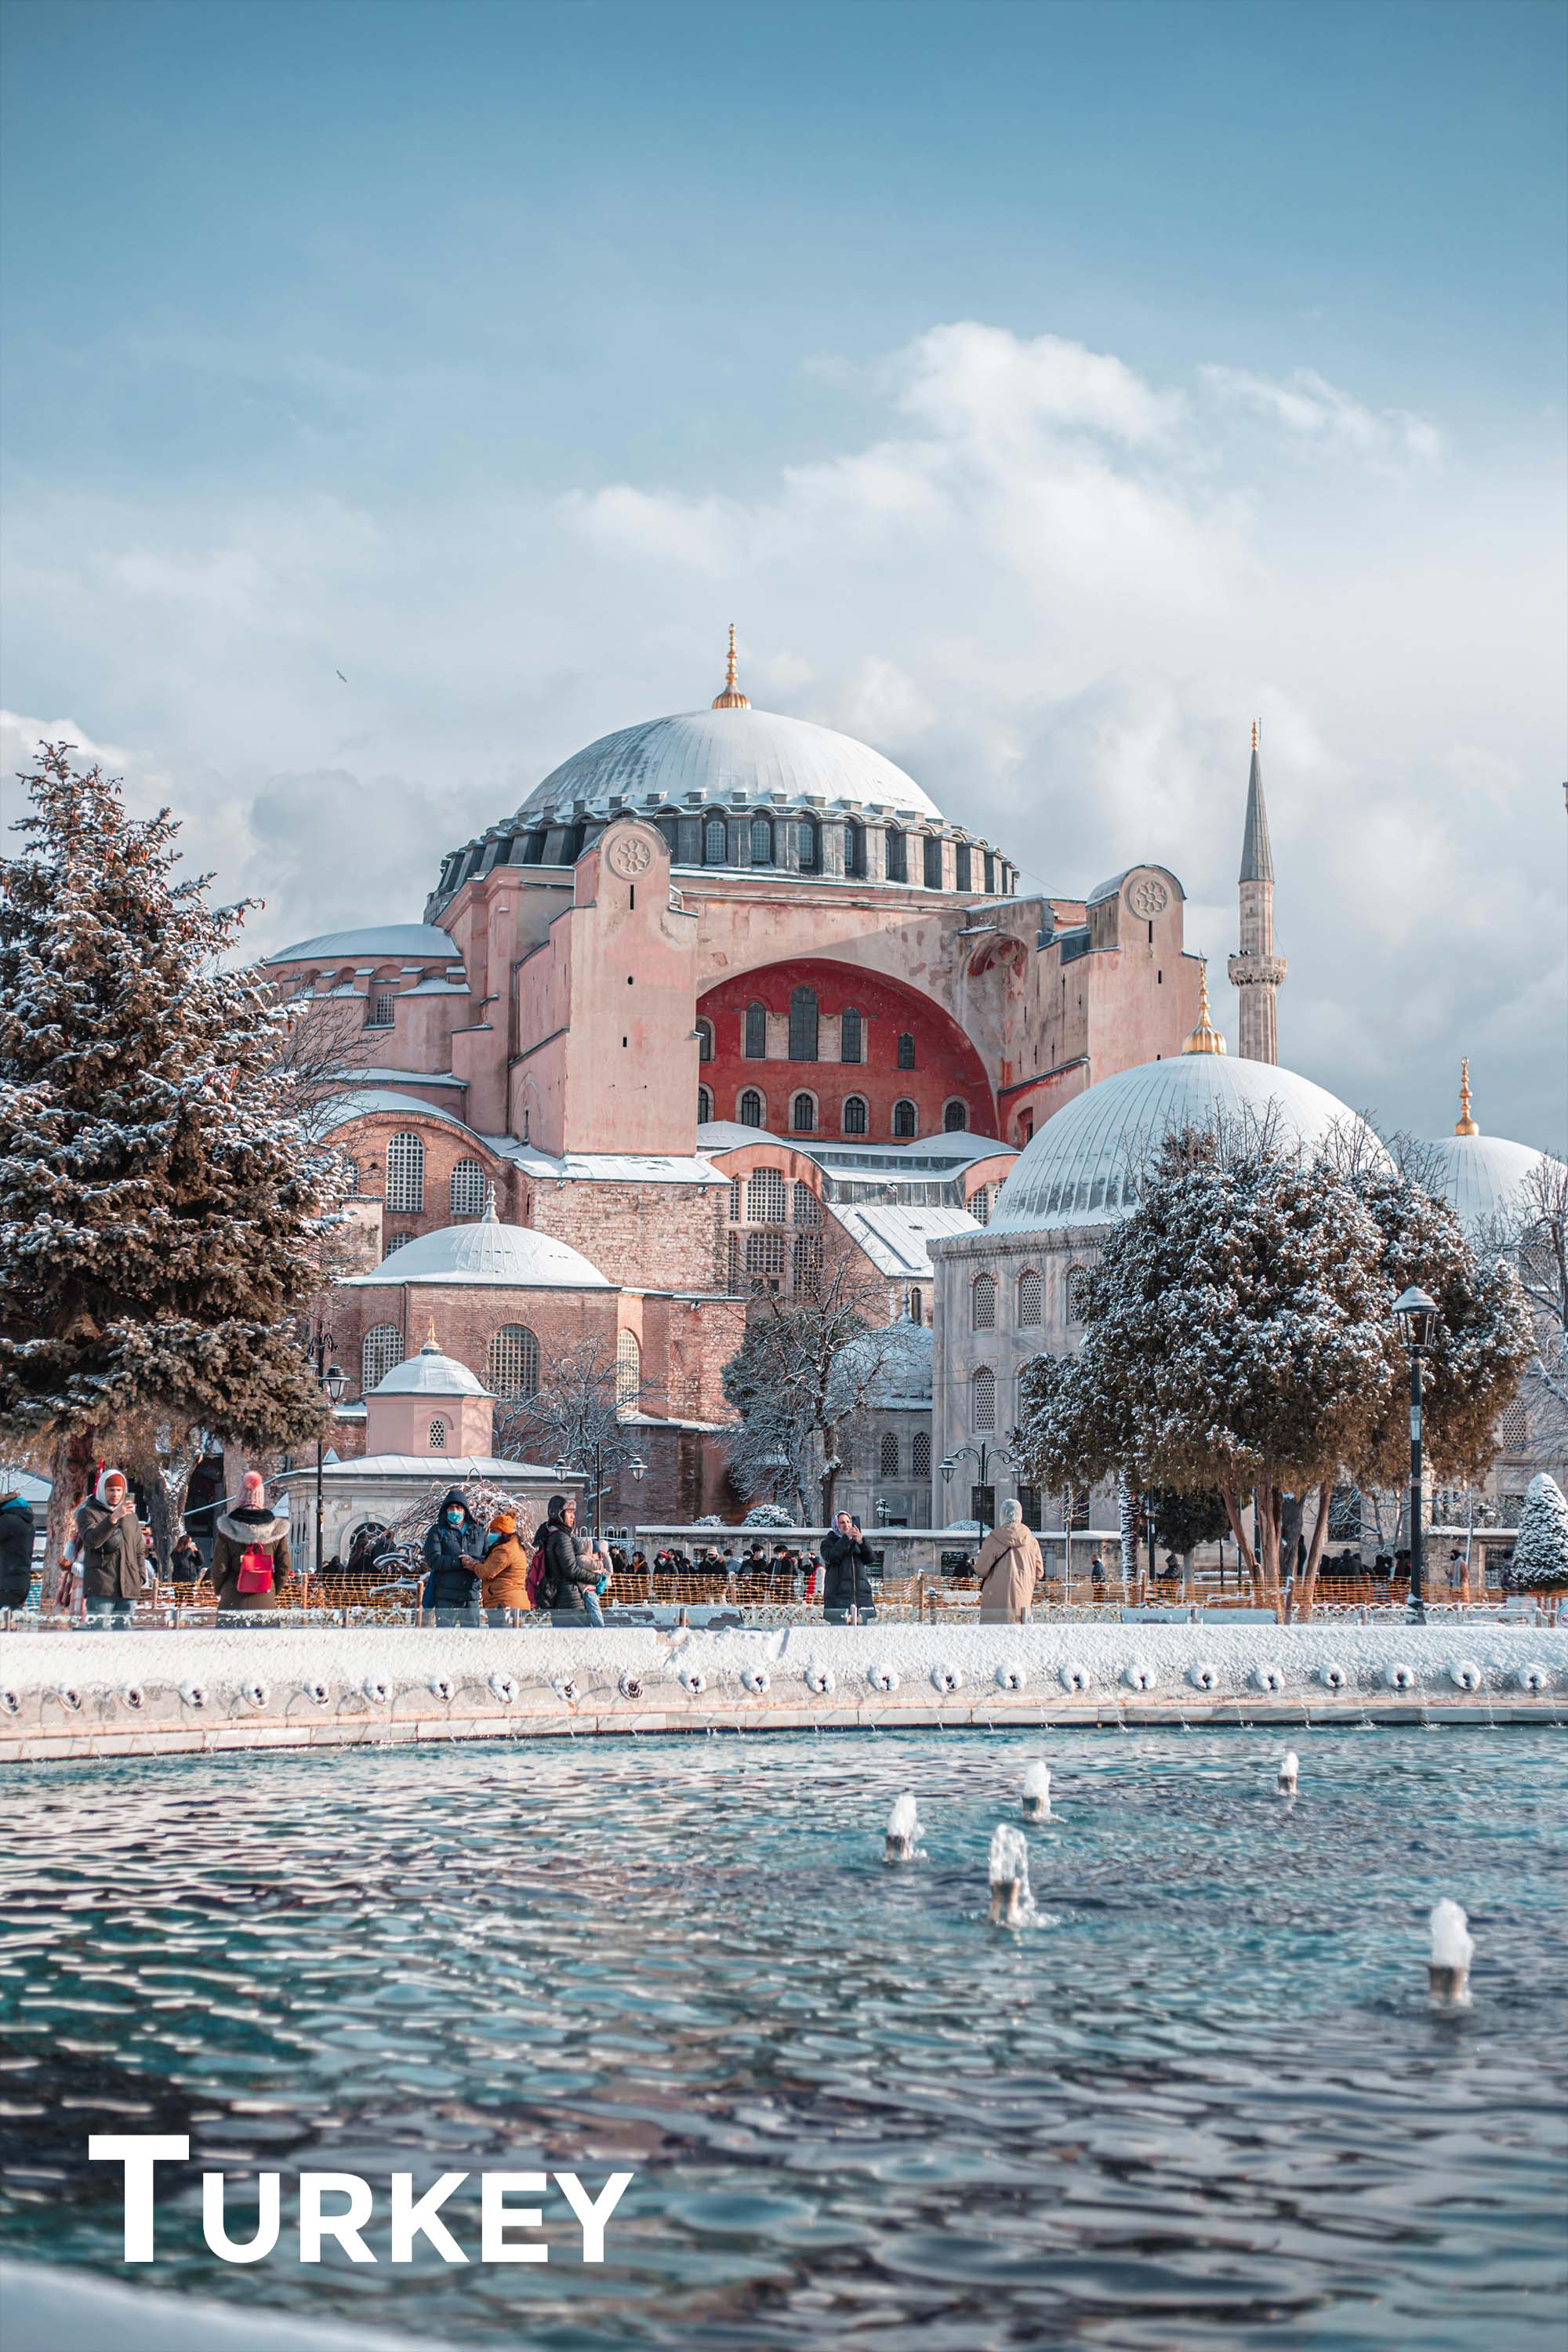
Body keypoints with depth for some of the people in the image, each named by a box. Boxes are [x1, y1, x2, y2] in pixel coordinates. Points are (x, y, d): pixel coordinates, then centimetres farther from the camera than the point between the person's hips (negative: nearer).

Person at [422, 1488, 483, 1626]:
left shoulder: (477, 1531, 14)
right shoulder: (438, 1531, 5)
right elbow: (433, 1560, -8)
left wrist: (476, 1564, -13)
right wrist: (460, 1562, -18)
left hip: (471, 1596, 3)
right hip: (446, 1598, -3)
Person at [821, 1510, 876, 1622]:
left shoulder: (857, 1542, 20)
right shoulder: (828, 1542, 10)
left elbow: (870, 1560, 4)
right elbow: (832, 1558, -11)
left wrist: (861, 1541, -12)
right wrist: (846, 1538, -15)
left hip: (861, 1594, 4)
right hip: (838, 1594, -4)